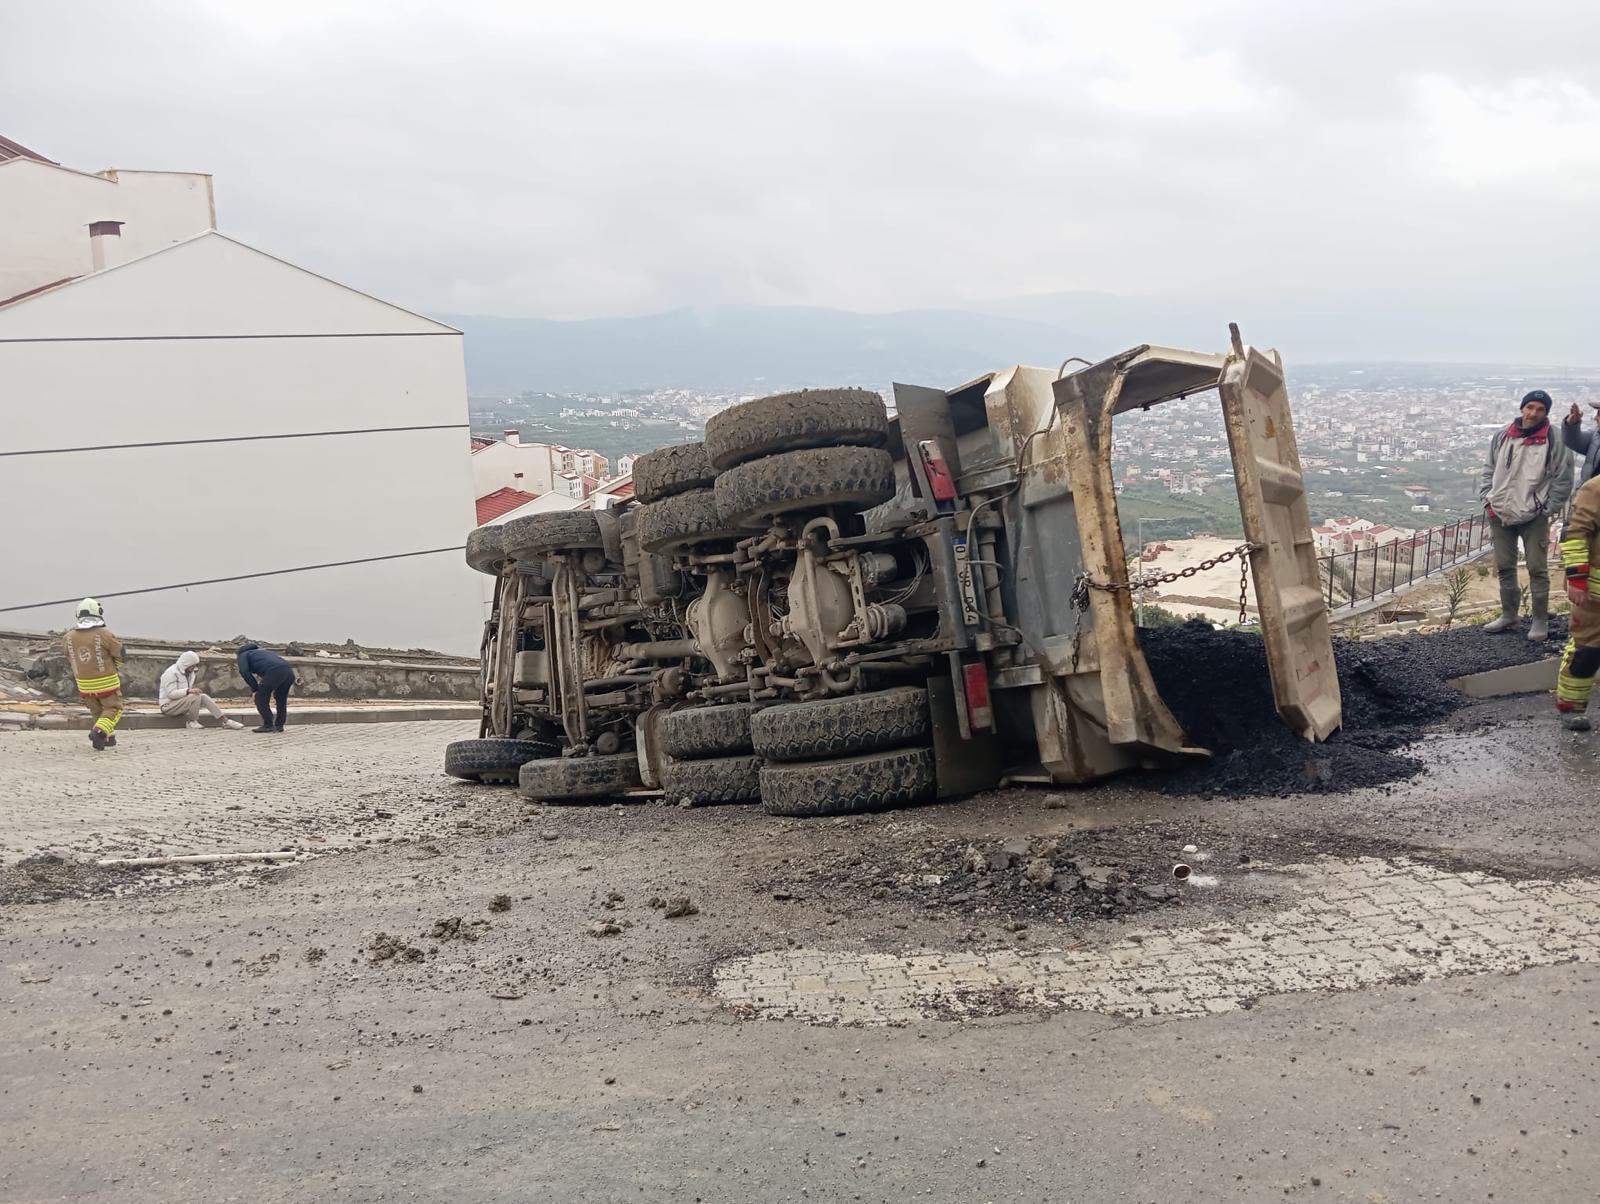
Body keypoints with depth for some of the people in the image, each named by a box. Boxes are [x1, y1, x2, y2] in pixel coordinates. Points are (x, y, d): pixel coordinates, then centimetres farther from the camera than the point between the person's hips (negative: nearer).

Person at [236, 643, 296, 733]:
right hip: (290, 672, 7)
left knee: (260, 698, 10)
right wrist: (274, 690, 32)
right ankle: (279, 725, 25)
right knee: (281, 700, 25)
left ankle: (268, 725, 9)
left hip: (274, 672, -7)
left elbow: (244, 672, 5)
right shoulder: (264, 652, 41)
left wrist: (255, 689, 12)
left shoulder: (243, 655, 23)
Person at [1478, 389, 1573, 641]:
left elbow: (1563, 481, -5)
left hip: (1534, 517, -4)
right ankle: (1508, 615, 27)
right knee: (1505, 567, 13)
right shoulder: (1502, 437, 3)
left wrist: (1545, 509, -8)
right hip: (1500, 514, 4)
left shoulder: (1555, 441, -9)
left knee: (1537, 569, 0)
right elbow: (1489, 471, 12)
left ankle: (1540, 621, 10)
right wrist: (1488, 501, 3)